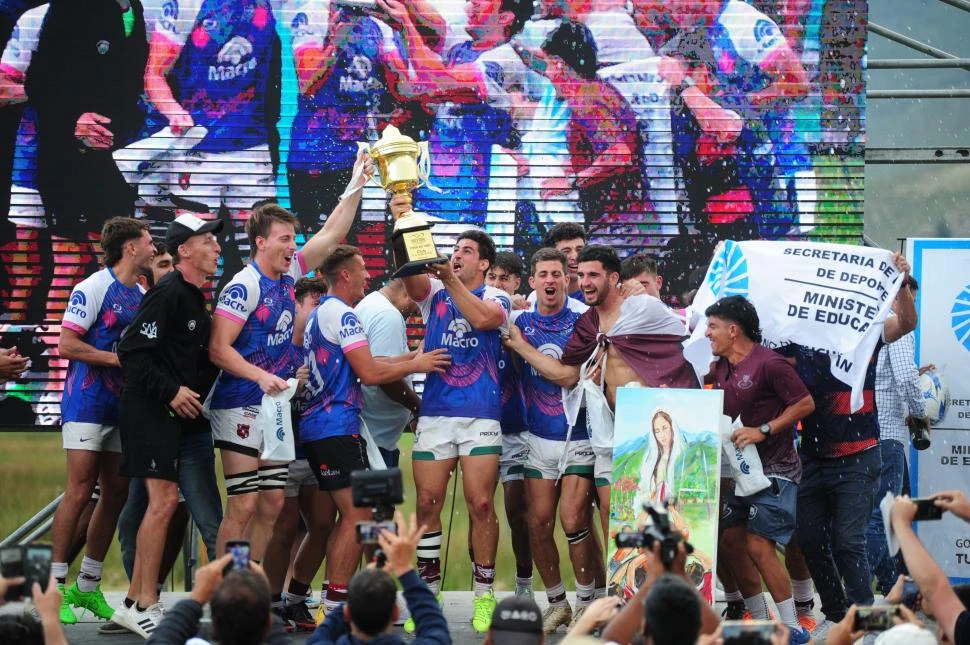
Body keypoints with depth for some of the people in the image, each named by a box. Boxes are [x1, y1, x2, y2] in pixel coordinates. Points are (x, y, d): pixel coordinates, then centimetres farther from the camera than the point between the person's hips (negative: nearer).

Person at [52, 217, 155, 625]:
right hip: (88, 403, -8)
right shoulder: (94, 288, -10)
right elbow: (66, 346, -15)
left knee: (116, 494, 6)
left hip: (124, 406, 8)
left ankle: (88, 586, 14)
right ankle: (55, 586, -7)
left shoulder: (141, 295, 13)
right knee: (80, 493, -10)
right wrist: (119, 358, -16)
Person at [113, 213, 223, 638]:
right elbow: (132, 350, -20)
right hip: (150, 410, -10)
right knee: (165, 499, -14)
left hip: (176, 412, 10)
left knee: (163, 502, 10)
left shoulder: (194, 298, 17)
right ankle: (145, 608, -12)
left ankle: (135, 603, 15)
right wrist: (170, 391, -19)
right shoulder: (168, 293, -13)